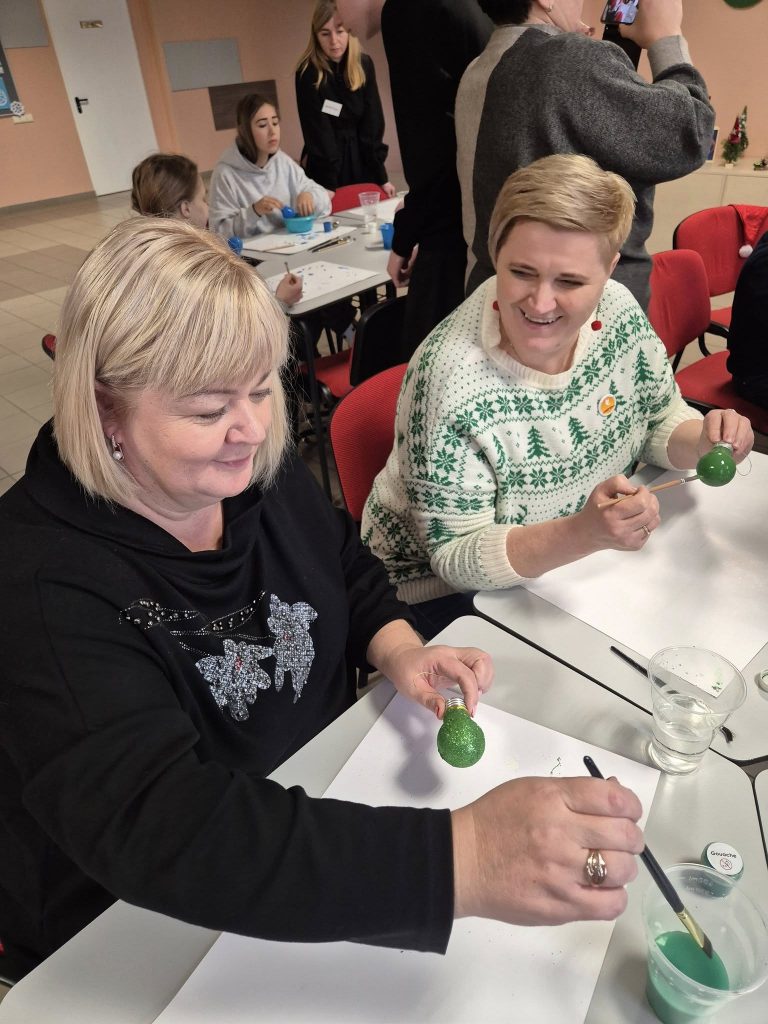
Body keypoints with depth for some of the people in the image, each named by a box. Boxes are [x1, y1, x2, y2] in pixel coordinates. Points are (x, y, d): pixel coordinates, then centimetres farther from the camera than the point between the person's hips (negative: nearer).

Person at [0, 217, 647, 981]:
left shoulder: (256, 469, -8)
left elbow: (349, 573, 6)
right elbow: (160, 831, -37)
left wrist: (400, 652, -14)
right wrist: (463, 858, -45)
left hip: (328, 797, 5)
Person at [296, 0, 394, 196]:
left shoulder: (364, 65, -2)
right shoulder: (308, 73, -12)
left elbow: (372, 123, -3)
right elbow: (317, 133, -14)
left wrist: (381, 175, -8)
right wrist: (328, 186, -19)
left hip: (362, 162, 3)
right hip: (326, 168, -3)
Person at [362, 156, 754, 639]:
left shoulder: (620, 311, -12)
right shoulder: (450, 379, -30)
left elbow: (660, 419, 5)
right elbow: (455, 557, -24)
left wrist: (702, 441, -18)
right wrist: (584, 533, -39)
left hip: (580, 562, 5)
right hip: (448, 594, -5)